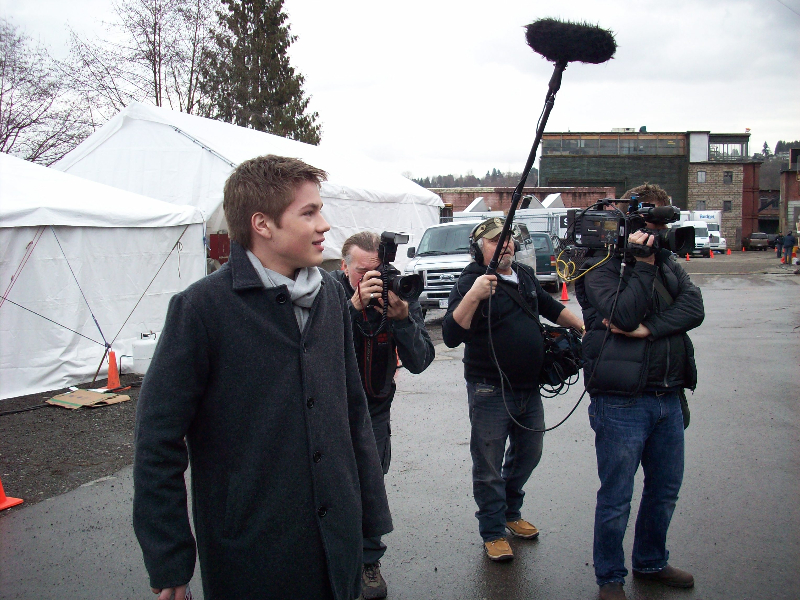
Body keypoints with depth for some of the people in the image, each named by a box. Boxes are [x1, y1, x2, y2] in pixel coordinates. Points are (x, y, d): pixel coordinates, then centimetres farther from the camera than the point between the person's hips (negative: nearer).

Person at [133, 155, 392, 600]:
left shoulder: (332, 295, 3)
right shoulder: (202, 307, -15)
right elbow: (159, 438, -11)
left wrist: (372, 510, 10)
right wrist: (169, 563, -10)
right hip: (249, 554, -5)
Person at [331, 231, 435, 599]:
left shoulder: (400, 294, -14)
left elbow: (419, 362, -21)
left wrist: (402, 316, -37)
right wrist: (354, 305, -45)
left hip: (374, 406, 2)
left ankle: (368, 561, 27)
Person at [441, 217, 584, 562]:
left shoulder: (525, 276, 7)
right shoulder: (470, 283, -15)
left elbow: (550, 307, 26)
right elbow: (451, 336, -26)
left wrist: (584, 327, 24)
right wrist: (472, 296, -36)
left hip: (529, 388, 7)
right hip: (490, 391, -7)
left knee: (528, 454, 21)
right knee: (489, 466, 5)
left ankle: (511, 513, 42)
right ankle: (493, 532, 22)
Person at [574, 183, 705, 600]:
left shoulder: (668, 263, 12)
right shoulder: (601, 268, -6)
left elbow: (694, 308, -4)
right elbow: (623, 315, -21)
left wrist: (649, 329, -19)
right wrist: (642, 263, -18)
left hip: (667, 397, 7)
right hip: (622, 402, -7)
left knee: (665, 489, 20)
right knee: (616, 499, 4)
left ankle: (651, 562, 41)